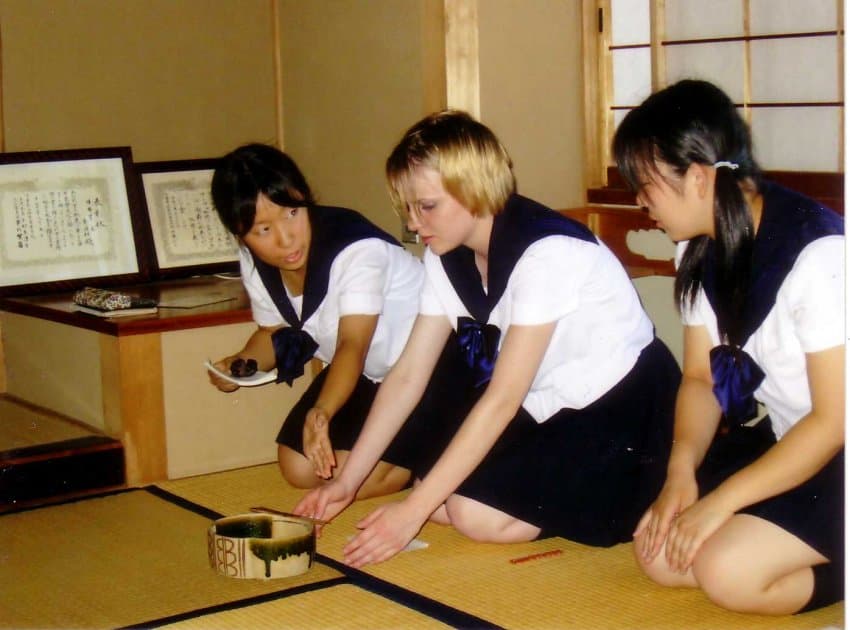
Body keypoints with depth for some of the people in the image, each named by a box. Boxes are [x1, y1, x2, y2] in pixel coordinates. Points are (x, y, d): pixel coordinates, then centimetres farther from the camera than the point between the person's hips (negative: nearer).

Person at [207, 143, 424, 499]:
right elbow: (273, 332, 8)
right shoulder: (254, 263, -10)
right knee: (299, 469, 4)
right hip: (361, 373, 8)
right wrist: (242, 364, -14)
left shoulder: (357, 249, -32)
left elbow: (352, 345, -42)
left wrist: (320, 413, -60)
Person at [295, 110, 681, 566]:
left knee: (480, 514, -22)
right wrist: (346, 482, -7)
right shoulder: (447, 257, -2)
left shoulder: (547, 253, -27)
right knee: (445, 497, -11)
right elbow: (408, 375, -1)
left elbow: (502, 400, -29)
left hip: (620, 406, -8)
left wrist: (414, 510, -30)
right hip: (545, 405, 8)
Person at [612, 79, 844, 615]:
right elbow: (700, 377, 5)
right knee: (661, 552, -4)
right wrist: (682, 470, -13)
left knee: (728, 570, -23)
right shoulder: (702, 252, 0)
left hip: (834, 455, -8)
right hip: (780, 439, 8)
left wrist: (720, 502, -21)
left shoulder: (819, 254, -25)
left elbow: (834, 419, -23)